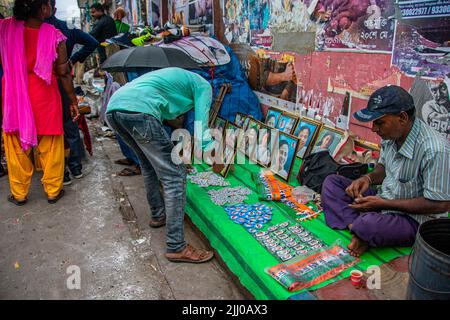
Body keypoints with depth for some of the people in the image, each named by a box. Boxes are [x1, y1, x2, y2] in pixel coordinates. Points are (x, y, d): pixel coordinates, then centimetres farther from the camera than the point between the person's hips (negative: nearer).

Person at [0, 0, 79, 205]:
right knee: (50, 147, 10)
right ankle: (53, 191, 22)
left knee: (17, 147, 14)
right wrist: (73, 100, 2)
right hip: (45, 98, -2)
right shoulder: (54, 35, -12)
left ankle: (19, 194, 26)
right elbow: (63, 73, -8)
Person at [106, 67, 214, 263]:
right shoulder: (203, 85, 17)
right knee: (174, 175, -4)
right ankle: (176, 247, 0)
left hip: (112, 108, 9)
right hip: (138, 110, -9)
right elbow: (201, 128, 4)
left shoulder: (177, 77, 39)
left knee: (150, 164, 27)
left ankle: (158, 214, 40)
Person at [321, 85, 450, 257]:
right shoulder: (391, 134, -5)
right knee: (331, 182, -1)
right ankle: (355, 225, -18)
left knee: (370, 224, -39)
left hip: (414, 219, -8)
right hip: (383, 202, 8)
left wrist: (383, 204, -24)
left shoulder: (434, 150, -28)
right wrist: (368, 178, -9)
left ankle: (359, 230, -4)